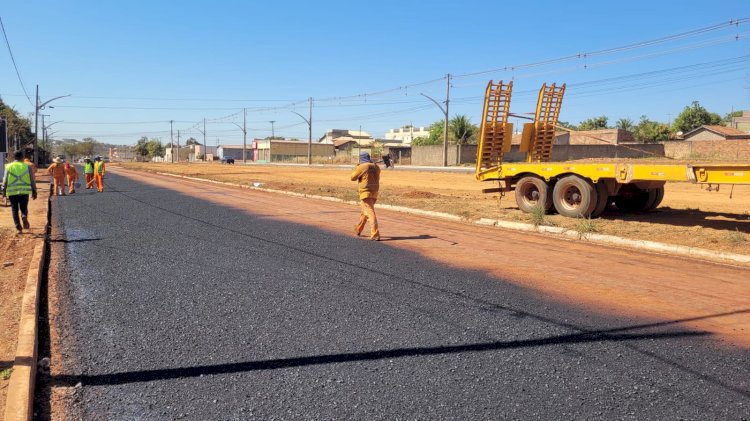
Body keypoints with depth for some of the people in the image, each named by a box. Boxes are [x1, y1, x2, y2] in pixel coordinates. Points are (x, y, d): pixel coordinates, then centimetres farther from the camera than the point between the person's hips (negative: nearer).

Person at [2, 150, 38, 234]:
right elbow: (32, 180, 3)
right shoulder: (27, 166, 4)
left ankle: (19, 228, 6)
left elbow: (5, 180, 3)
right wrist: (34, 191, 9)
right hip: (24, 191, 0)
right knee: (24, 208, 11)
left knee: (14, 210, 10)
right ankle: (24, 216, -23)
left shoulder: (8, 166, 4)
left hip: (12, 191, 0)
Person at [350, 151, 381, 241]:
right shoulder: (376, 167, 7)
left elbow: (353, 178, -1)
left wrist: (356, 168, 15)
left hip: (366, 193, -7)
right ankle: (358, 230, 38)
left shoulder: (361, 167, -11)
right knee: (364, 212, 22)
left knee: (370, 213, -10)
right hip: (374, 193, 7)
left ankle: (375, 234, -18)